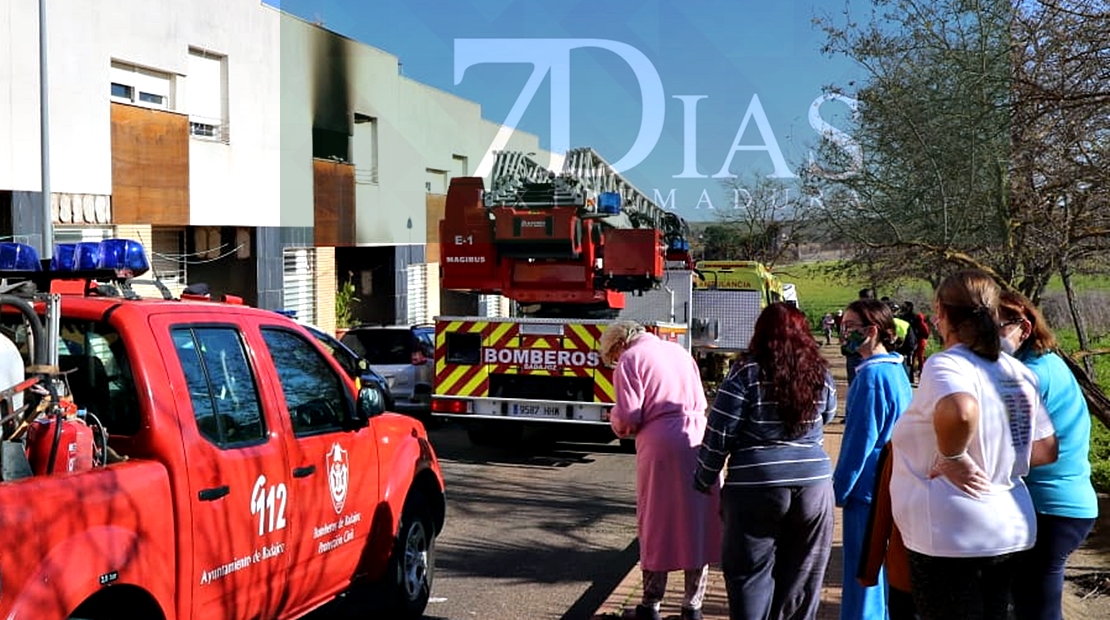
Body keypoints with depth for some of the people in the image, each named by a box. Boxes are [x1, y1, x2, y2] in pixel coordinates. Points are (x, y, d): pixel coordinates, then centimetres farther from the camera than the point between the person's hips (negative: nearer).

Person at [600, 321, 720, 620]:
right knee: (697, 522, 11)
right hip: (699, 440, 5)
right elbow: (701, 402, 18)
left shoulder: (630, 360, -1)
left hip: (660, 446, -5)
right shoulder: (679, 351, 18)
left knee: (656, 524, 7)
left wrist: (615, 420, 12)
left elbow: (627, 418, -8)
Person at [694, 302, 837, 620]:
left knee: (750, 573, 7)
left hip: (756, 486, -4)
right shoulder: (821, 373, 4)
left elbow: (720, 433, -8)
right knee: (801, 576, 15)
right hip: (814, 484, 4)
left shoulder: (747, 372, -7)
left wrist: (704, 479, 3)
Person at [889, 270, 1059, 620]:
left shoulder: (945, 364, -16)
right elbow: (1046, 450, 13)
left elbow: (960, 411, -38)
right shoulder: (1018, 372, 8)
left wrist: (953, 458, -22)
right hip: (1011, 529, 8)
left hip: (951, 537, -8)